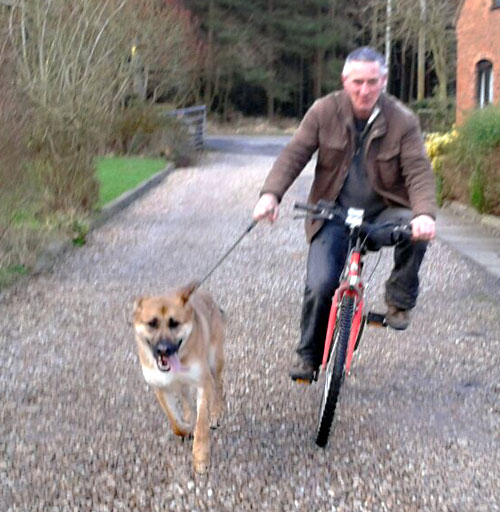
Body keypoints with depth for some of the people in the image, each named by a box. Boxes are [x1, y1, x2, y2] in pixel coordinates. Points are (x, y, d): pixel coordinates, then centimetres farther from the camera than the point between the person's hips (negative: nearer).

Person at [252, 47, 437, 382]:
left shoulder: (403, 121, -7)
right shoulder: (324, 112, -5)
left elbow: (418, 171, -14)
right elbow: (294, 155, -8)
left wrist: (425, 213, -34)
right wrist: (271, 194, -26)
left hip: (383, 212, 0)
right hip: (334, 215, 0)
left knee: (417, 229, -32)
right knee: (320, 285, -17)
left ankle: (400, 301, -5)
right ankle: (308, 355, 9)